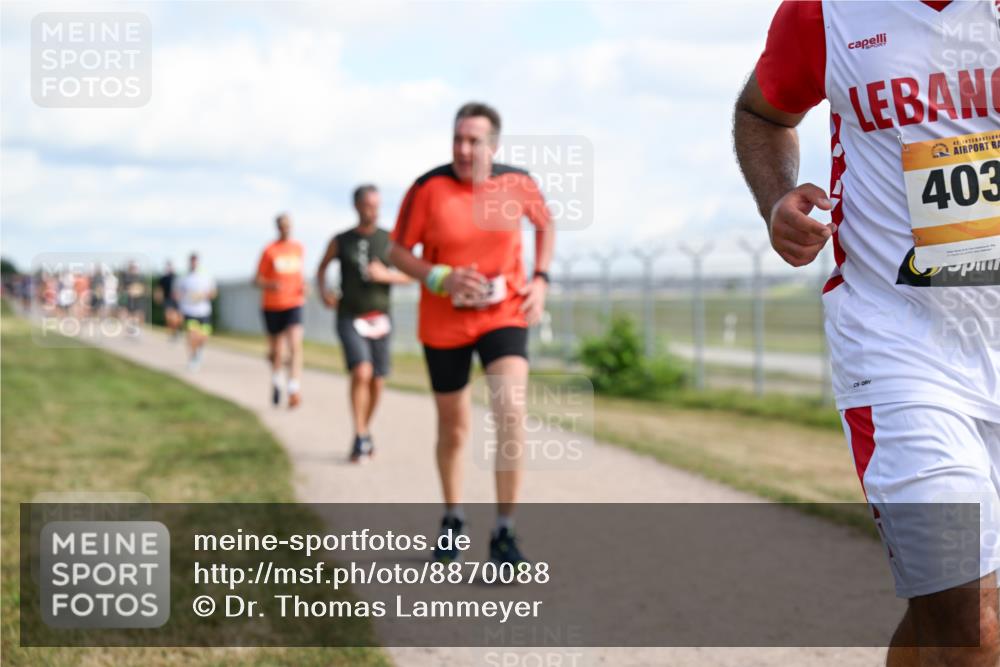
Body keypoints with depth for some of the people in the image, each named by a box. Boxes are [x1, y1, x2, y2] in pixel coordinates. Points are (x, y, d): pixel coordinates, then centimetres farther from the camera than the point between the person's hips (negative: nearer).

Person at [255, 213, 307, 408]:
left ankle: (294, 390, -25)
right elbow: (257, 280, -4)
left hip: (293, 304, 1)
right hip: (272, 306, -1)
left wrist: (303, 286, 3)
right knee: (276, 350, 10)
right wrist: (270, 285, -25)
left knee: (295, 344, -19)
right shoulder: (269, 251, -6)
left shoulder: (298, 248, 6)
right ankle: (276, 380, 40)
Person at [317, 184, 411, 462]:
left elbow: (408, 275, 3)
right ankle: (360, 437, -14)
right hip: (350, 318, -2)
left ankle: (366, 431, 32)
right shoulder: (340, 241, 0)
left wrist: (386, 275, -16)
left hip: (379, 319, 2)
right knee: (361, 373, -22)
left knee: (376, 382, 8)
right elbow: (322, 268, 17)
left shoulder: (389, 240, 1)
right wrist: (323, 292, -1)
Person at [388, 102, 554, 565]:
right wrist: (441, 279, -21)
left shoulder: (518, 183, -6)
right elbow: (398, 252, -4)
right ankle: (453, 521, 38)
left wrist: (541, 278, 1)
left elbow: (545, 223, 15)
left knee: (511, 413, -21)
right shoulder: (428, 188, -12)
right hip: (444, 323, 0)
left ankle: (504, 534, -12)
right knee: (453, 428, 12)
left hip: (505, 315, 0)